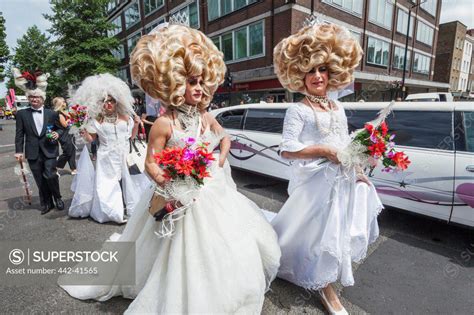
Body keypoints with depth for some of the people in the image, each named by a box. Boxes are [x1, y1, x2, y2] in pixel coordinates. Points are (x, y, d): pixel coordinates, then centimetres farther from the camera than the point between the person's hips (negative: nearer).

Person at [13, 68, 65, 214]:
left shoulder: (52, 113, 3)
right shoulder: (22, 114, 5)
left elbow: (60, 129, 12)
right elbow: (19, 134, 4)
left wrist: (57, 134, -11)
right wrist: (19, 151, 0)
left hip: (49, 151, -1)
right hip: (33, 153, 2)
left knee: (50, 175, -9)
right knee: (40, 180, 8)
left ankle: (57, 197, 16)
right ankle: (46, 203, 21)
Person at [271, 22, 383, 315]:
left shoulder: (338, 107, 11)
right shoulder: (298, 110, -12)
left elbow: (346, 143, 18)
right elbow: (287, 150, -19)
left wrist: (359, 169, 7)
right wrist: (325, 151, -21)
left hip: (344, 178, 8)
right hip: (316, 181, -7)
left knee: (338, 230, 19)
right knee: (321, 232, 2)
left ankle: (328, 280, 45)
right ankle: (326, 288, 25)